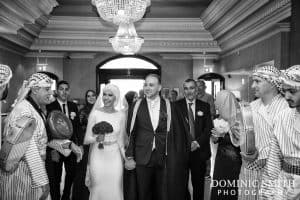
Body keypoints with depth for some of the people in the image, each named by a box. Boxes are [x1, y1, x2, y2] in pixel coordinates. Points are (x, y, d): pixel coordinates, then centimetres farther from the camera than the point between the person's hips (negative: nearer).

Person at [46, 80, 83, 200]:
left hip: (72, 147, 5)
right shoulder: (50, 107, -10)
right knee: (55, 179, 8)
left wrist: (79, 145, -2)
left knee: (72, 174, 17)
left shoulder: (73, 106, 5)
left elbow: (77, 127, 6)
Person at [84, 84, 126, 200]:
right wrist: (97, 139, -24)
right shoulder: (95, 113, -5)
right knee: (98, 190, 6)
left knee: (114, 190, 5)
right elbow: (86, 139, -5)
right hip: (98, 157, -1)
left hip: (115, 157, 1)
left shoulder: (121, 115, 1)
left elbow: (120, 141, 8)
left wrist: (126, 159, 7)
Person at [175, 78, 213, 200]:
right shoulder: (176, 105, 1)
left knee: (199, 184, 10)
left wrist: (197, 143, -11)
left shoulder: (205, 106, 7)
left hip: (199, 151, 1)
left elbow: (208, 128, 1)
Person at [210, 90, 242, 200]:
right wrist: (216, 136, -5)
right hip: (220, 159, 6)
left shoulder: (238, 117, -12)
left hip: (234, 161, -6)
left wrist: (223, 134, -20)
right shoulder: (220, 118, 7)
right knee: (218, 190, 8)